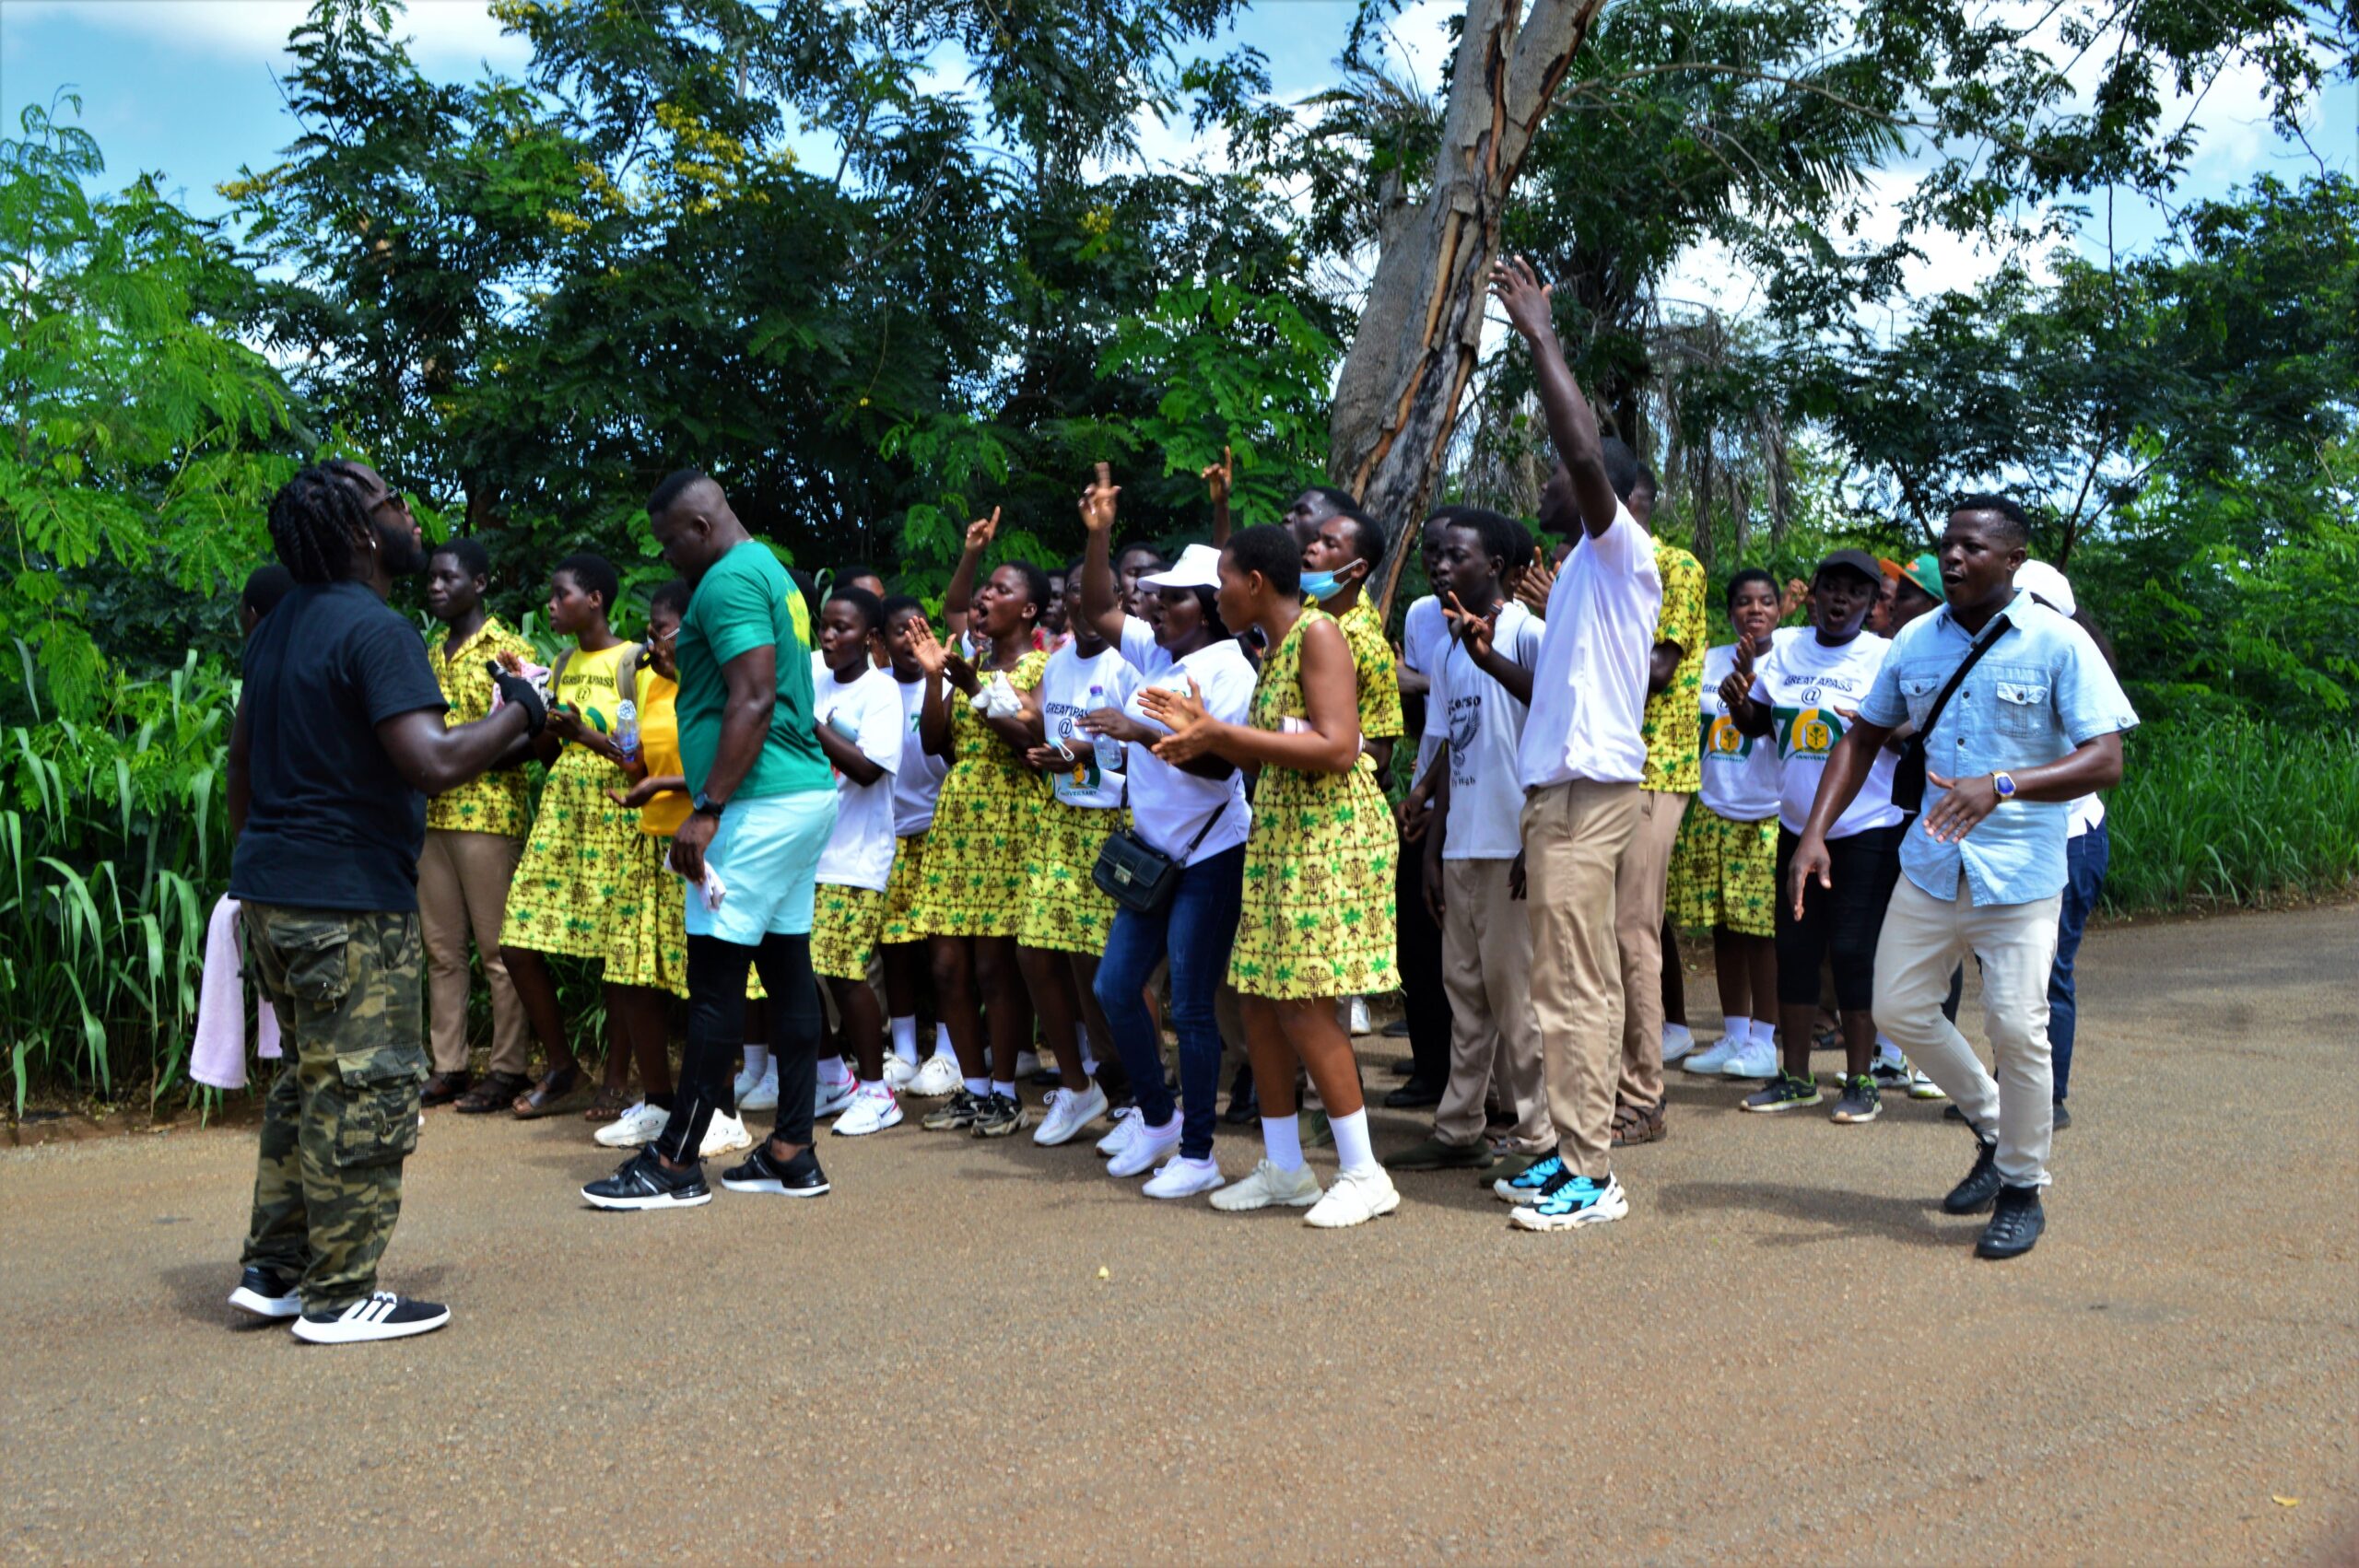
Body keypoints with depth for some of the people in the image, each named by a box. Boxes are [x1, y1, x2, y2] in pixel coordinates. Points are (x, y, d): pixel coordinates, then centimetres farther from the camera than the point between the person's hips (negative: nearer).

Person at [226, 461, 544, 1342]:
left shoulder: (277, 629, 14)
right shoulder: (376, 631, -16)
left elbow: (242, 754, 22)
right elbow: (431, 762, -27)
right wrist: (518, 716, -12)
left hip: (271, 890, 10)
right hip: (348, 901, -10)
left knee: (308, 1083, 19)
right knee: (364, 1093, -1)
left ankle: (273, 1271, 26)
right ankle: (339, 1296, 7)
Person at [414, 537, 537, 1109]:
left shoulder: (509, 649, -4)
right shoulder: (430, 653, 17)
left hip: (488, 813, -7)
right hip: (431, 814, 7)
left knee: (498, 949, -2)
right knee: (441, 948, 9)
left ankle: (509, 1069, 5)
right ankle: (449, 1067, 16)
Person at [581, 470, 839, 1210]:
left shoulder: (729, 581, -11)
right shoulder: (771, 572, 20)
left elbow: (753, 701, -21)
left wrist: (707, 810, -22)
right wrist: (683, 780, 29)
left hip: (760, 805, -10)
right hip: (803, 793, 10)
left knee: (715, 980, -6)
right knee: (788, 969, 9)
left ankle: (677, 1163, 0)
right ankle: (792, 1153, 13)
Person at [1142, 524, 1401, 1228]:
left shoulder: (1317, 632, -12)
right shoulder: (1272, 648, 15)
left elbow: (1337, 749, -22)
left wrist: (1225, 734, -19)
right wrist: (1204, 732, 6)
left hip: (1331, 833, -9)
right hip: (1279, 835, 9)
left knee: (1304, 1002, -10)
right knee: (1258, 998, 8)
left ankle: (1363, 1173, 1)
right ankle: (1283, 1168, 19)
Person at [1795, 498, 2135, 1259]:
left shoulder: (2057, 644, -11)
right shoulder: (1916, 641, 4)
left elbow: (2105, 761, -16)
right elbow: (1862, 739, 11)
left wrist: (2000, 786, -32)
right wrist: (1814, 834, -1)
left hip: (2020, 874, -5)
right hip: (1931, 865, 5)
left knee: (2015, 1027, -8)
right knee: (1899, 1008, 7)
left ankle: (2023, 1190, 14)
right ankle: (1992, 1126, 32)